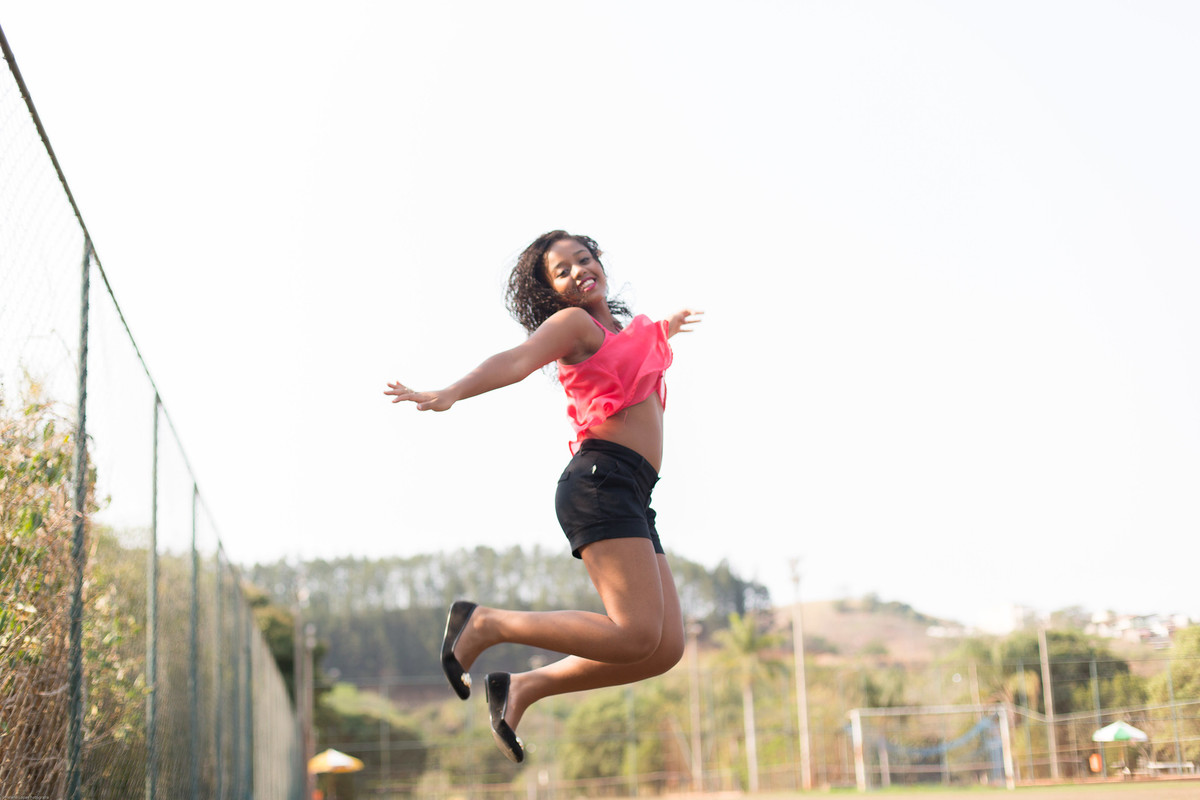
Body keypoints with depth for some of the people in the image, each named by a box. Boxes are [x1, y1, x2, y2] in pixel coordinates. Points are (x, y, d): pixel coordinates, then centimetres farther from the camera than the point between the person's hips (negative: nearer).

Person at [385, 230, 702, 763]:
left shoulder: (626, 330, 25)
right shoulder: (572, 323, 1)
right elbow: (517, 360, -19)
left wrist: (665, 329, 70)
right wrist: (450, 394, -36)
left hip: (631, 498, 9)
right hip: (602, 479, -9)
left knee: (666, 649, 1)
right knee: (636, 635, -20)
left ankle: (523, 687, 7)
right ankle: (485, 624, -10)